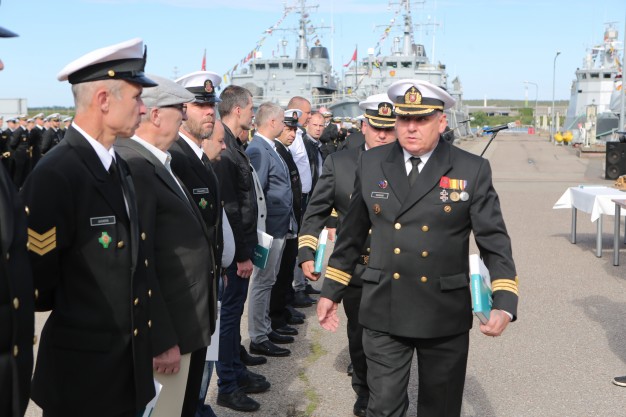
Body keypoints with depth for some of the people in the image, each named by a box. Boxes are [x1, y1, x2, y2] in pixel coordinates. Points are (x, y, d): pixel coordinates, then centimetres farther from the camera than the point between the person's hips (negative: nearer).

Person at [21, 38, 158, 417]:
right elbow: (38, 285, -15)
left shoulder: (120, 168, 7)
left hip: (130, 360, 7)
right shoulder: (55, 176, -21)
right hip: (82, 366, -7)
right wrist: (75, 315, 1)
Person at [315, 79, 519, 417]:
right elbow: (352, 234, 9)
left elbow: (494, 239, -5)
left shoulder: (472, 170, -5)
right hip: (384, 313, 1)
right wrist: (331, 291, 11)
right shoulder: (371, 163, 2)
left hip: (445, 316, 0)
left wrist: (504, 303, -17)